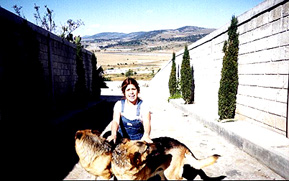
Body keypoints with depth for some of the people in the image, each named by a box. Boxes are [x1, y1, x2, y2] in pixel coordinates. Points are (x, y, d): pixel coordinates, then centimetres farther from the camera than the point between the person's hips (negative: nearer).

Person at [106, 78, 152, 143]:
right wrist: (113, 134, -40)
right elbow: (115, 121, -18)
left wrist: (146, 135, -48)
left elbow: (147, 122, -25)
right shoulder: (119, 104, -3)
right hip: (122, 138, 2)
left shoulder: (143, 106, -9)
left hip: (139, 140, -2)